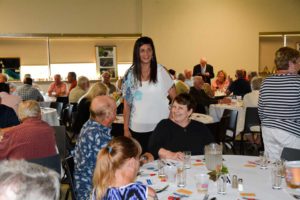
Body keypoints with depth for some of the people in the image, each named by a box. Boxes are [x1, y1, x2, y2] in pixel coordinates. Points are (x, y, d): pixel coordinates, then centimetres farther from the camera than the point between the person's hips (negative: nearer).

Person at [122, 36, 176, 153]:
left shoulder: (160, 71, -1)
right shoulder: (130, 74, 2)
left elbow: (174, 96, 4)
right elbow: (127, 104, 5)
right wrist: (126, 128, 2)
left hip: (161, 126, -1)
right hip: (138, 128, 1)